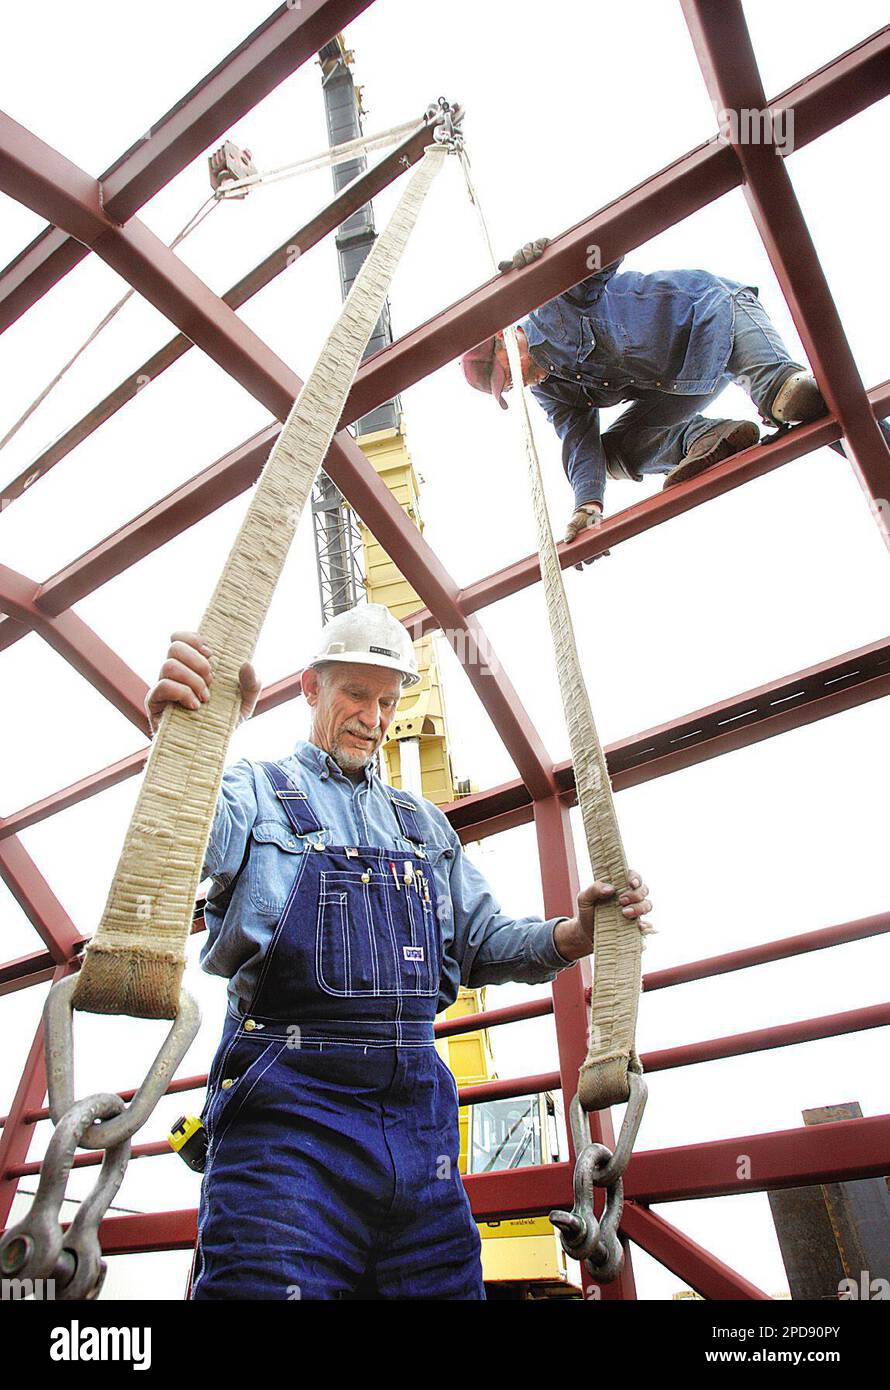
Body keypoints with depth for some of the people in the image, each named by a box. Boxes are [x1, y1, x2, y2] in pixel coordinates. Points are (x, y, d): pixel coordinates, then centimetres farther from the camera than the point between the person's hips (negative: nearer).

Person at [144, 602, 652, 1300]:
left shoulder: (424, 822, 22)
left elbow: (484, 941, 17)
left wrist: (574, 934, -3)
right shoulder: (258, 788, 6)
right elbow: (198, 841, -18)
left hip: (418, 1108, 5)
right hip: (289, 1107, -4)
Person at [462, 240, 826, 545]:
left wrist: (546, 251, -41)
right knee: (615, 453, -8)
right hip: (679, 382, 7)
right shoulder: (551, 393, 8)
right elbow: (579, 442, -4)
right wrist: (587, 505, -22)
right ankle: (710, 436, -26)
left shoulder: (550, 303, -11)